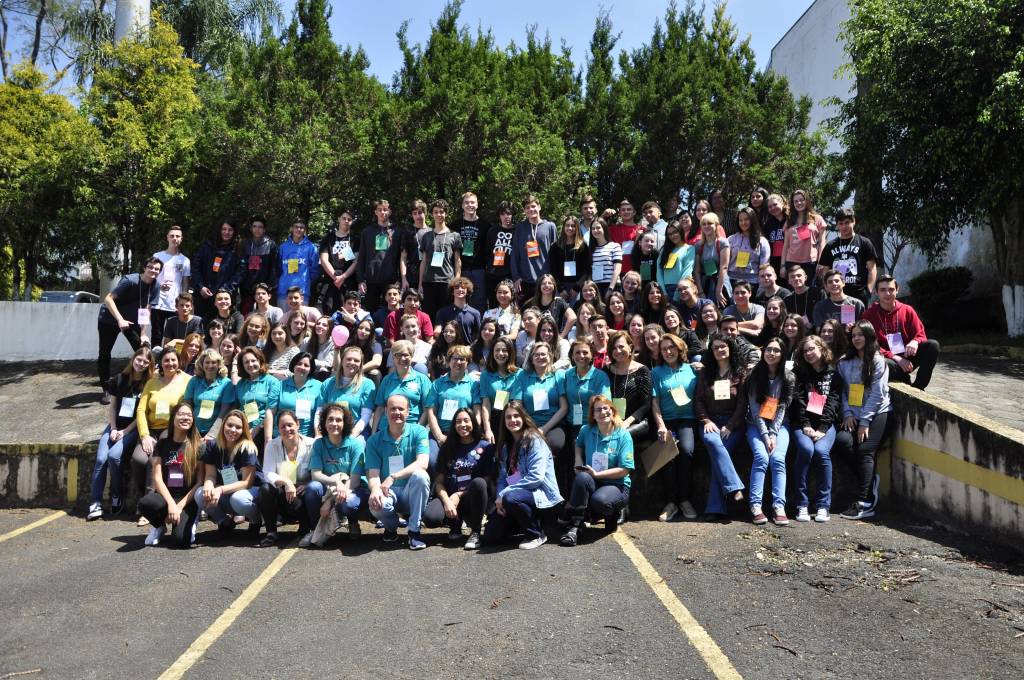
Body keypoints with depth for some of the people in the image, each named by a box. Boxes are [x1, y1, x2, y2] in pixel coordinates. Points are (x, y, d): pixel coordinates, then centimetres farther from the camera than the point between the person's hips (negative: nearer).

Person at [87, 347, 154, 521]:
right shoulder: (120, 379, 8)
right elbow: (112, 406, 11)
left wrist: (125, 431, -9)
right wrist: (113, 429, -1)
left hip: (133, 428, -3)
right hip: (115, 425, 4)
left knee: (114, 455, -26)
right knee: (101, 459, -18)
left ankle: (117, 496, -6)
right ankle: (95, 504, -12)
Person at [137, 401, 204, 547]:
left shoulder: (198, 446, 2)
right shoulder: (162, 444, 7)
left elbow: (200, 482, -2)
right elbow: (157, 478, -1)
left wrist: (180, 506, -13)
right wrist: (171, 503, -15)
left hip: (188, 498, -2)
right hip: (166, 495, 2)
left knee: (182, 540, -27)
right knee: (144, 503, -34)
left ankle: (189, 520, 9)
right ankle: (159, 525, 0)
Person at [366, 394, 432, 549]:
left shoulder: (418, 432, -4)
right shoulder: (375, 440, 2)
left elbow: (422, 463, -19)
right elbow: (373, 473, -5)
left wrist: (393, 477, -29)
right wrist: (375, 489, -29)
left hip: (412, 494, -1)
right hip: (388, 493, 1)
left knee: (420, 475, -33)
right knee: (376, 505, -33)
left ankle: (414, 531, -16)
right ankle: (391, 528, 6)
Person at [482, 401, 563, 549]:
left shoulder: (534, 440, -10)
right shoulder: (505, 446, 13)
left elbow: (536, 477, -21)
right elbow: (502, 477, 9)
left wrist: (504, 494, -21)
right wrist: (500, 499, -12)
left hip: (540, 494, -7)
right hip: (519, 494, 7)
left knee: (510, 497, -37)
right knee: (490, 536, -6)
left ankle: (537, 534, -13)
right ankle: (524, 522, 20)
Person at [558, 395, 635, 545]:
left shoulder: (623, 435, -8)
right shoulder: (586, 431, 2)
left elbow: (625, 470, -12)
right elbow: (579, 445, 26)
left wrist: (596, 474, -17)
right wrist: (578, 462, 5)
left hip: (617, 485, -3)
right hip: (592, 483, 3)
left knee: (600, 500, -37)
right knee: (582, 477, -33)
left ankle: (613, 514, 2)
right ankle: (574, 527, -28)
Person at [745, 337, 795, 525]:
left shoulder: (788, 377, 2)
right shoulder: (755, 375, 0)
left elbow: (783, 407, -3)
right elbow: (754, 407, -5)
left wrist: (773, 434, -13)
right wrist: (764, 434, -13)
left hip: (779, 425, 1)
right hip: (756, 424, -1)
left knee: (777, 458, -24)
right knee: (761, 457, -24)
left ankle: (779, 506, -22)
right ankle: (755, 506, -24)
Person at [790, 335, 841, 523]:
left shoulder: (833, 374, 11)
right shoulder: (800, 373, 14)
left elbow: (833, 402, 0)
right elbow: (798, 400, 1)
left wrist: (822, 428, -12)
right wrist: (806, 426, -12)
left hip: (825, 424, 0)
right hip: (802, 424, 0)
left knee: (821, 451, -29)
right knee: (806, 449, -29)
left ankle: (823, 505, -17)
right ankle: (802, 505, -22)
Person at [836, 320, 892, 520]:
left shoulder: (878, 361, -2)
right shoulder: (845, 362, 12)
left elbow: (877, 394, -8)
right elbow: (843, 391, 10)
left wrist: (865, 421, -12)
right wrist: (847, 414, -5)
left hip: (878, 413, -4)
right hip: (855, 416, 4)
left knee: (864, 450, -19)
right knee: (842, 440, -23)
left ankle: (864, 504, -18)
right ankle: (871, 480, -7)